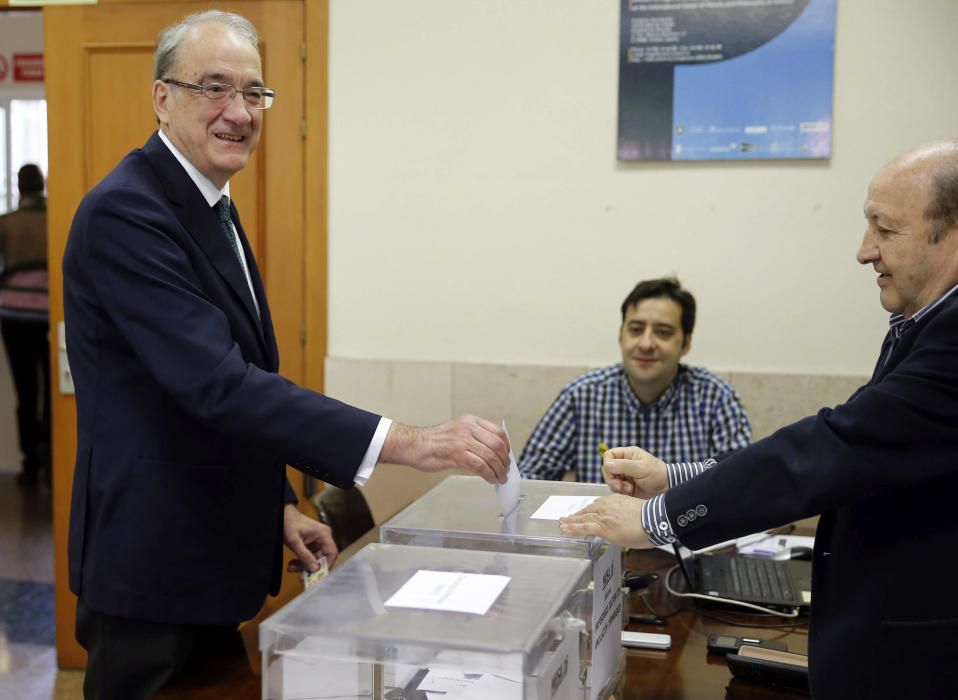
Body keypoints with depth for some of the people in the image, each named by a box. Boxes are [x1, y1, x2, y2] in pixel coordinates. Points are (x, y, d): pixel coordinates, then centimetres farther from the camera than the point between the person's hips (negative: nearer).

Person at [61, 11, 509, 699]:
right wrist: (407, 442, -36)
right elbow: (216, 382, -31)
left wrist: (277, 503, 9)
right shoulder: (125, 212, -21)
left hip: (214, 558, 9)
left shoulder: (211, 208, 10)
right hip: (154, 569, -9)